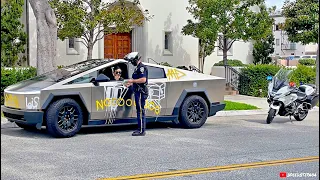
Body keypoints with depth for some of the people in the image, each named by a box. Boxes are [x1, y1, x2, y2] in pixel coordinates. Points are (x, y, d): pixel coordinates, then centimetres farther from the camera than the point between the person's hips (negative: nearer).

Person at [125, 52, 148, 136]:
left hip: (141, 92, -11)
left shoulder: (142, 67, -13)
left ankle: (141, 131, -7)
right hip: (138, 92, 11)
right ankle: (140, 129, 18)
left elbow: (143, 79, -24)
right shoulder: (138, 67, 19)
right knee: (139, 110, 13)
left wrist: (132, 80, -15)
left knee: (141, 111, -9)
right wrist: (131, 83, 18)